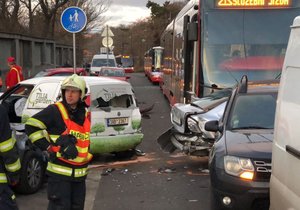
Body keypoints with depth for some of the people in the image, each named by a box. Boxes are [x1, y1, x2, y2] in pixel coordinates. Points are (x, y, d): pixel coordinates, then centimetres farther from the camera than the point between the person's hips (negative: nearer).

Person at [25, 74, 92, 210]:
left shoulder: (85, 114, 10)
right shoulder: (54, 111, -12)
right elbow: (31, 126, -15)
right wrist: (48, 147, -15)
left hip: (80, 172, 7)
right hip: (59, 172, -7)